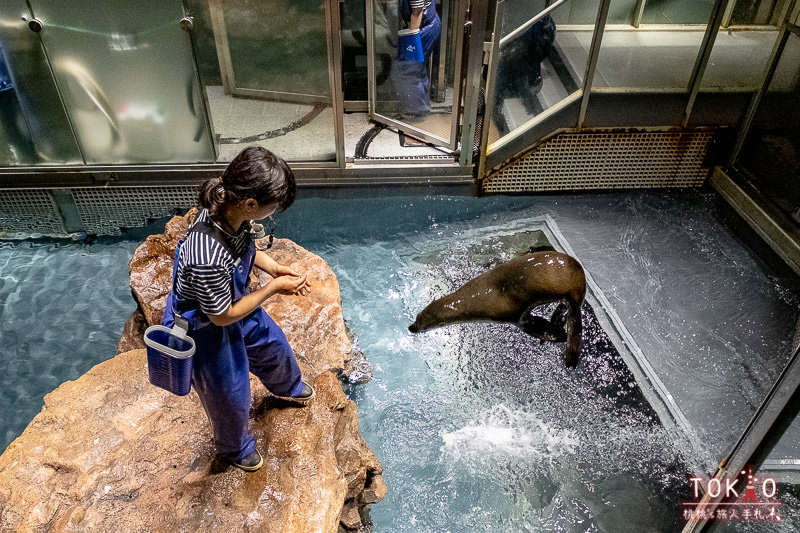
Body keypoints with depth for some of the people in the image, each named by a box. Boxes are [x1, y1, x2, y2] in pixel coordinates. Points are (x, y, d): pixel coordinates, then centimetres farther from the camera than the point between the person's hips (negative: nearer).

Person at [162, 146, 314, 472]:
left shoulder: (229, 211, -22)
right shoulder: (208, 259, -46)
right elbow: (223, 316, -28)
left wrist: (276, 268, -11)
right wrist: (274, 288, -22)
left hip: (232, 300, 7)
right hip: (207, 330, -7)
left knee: (271, 345, 31)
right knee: (231, 396, 19)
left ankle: (287, 387, 68)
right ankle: (234, 449, 54)